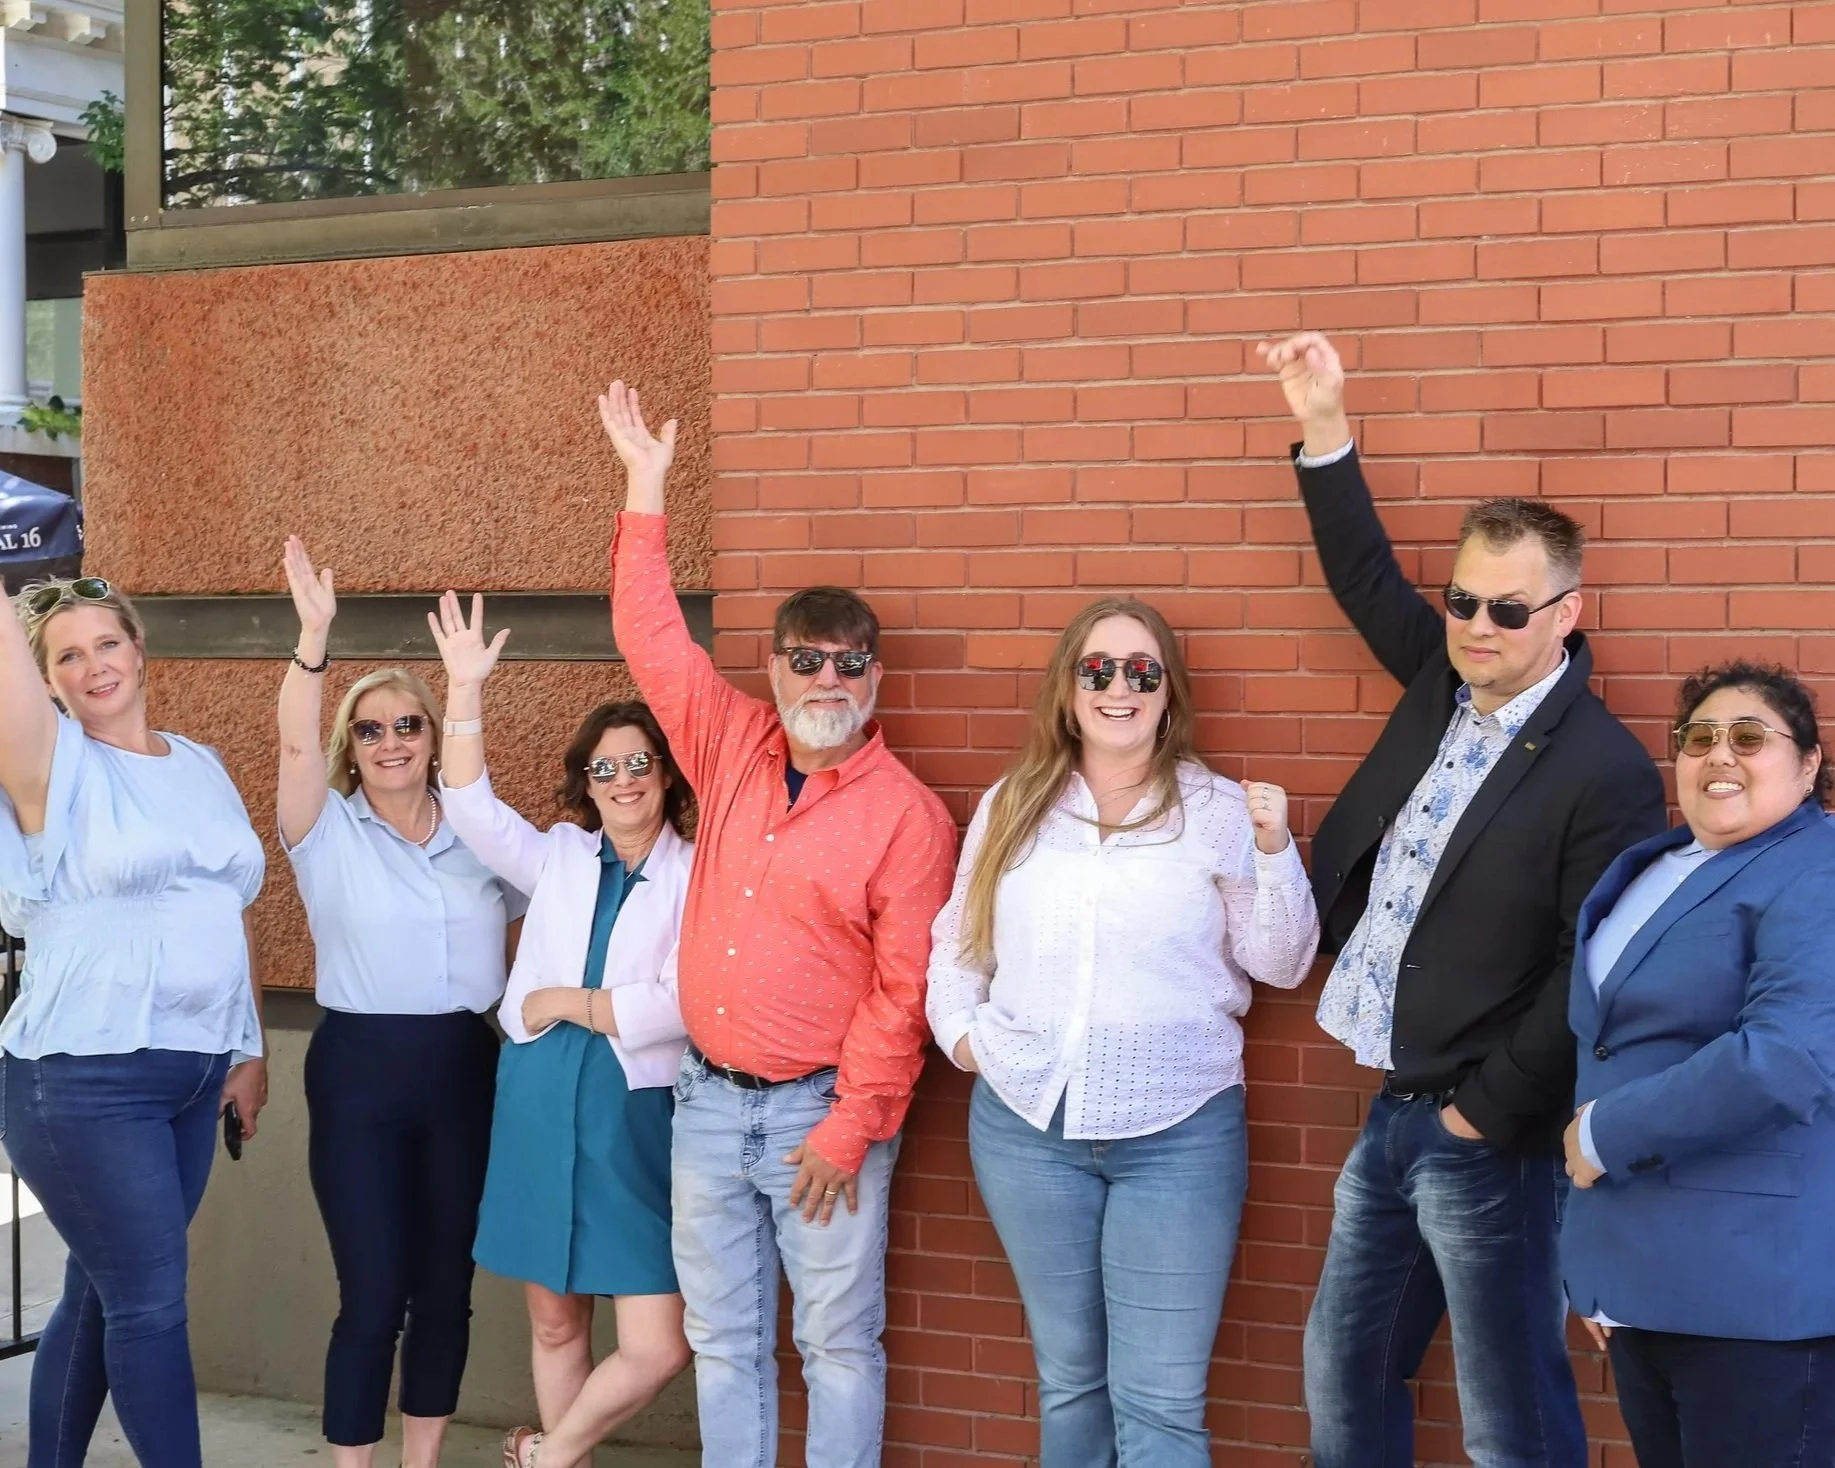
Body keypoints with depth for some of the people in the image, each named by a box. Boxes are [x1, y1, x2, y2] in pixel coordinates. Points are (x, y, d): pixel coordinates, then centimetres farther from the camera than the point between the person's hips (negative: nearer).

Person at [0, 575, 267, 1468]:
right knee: (150, 1300, -5)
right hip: (85, 1080, -6)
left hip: (194, 1073, 6)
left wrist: (249, 1049, 15)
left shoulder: (203, 767, 12)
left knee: (103, 1293, 13)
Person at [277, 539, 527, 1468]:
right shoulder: (329, 833, -2)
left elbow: (528, 920, 18)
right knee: (373, 1293, -5)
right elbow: (295, 745, -19)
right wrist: (314, 635, -31)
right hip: (360, 1069, -3)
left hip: (464, 1068, 3)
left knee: (446, 1284, 9)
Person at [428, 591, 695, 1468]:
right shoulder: (561, 858, 12)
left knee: (658, 1346, -7)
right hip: (541, 1106, 4)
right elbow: (472, 810, -1)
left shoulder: (696, 877, -2)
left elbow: (682, 1005, -11)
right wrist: (466, 691, -10)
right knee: (554, 1317, 10)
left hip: (637, 1114, -3)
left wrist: (566, 1003, -5)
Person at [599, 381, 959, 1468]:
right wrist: (646, 487, 8)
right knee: (724, 1344, 12)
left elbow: (905, 990, -11)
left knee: (840, 1346, 2)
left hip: (822, 1109, -5)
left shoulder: (906, 813, -9)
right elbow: (654, 635, 10)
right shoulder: (732, 748, 5)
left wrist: (850, 1130, -14)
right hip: (710, 1097, 5)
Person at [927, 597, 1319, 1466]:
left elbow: (1280, 965, -2)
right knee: (1068, 1376, 17)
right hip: (1026, 1123, 3)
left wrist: (1275, 852, -15)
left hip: (1180, 1133, -3)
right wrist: (959, 1028, 0)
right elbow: (956, 943, 16)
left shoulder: (1219, 810, -1)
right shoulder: (1011, 808, 8)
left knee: (1161, 1398, -2)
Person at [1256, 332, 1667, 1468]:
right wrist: (1326, 431, 13)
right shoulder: (1446, 680, 5)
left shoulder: (1605, 773, -17)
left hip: (1485, 1137, -8)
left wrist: (1486, 1111, -14)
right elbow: (1368, 578, 20)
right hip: (1393, 1115, 8)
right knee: (1344, 1376, 17)